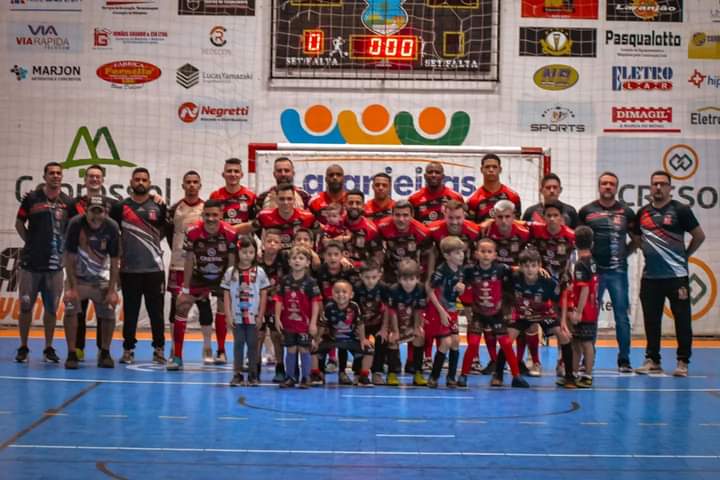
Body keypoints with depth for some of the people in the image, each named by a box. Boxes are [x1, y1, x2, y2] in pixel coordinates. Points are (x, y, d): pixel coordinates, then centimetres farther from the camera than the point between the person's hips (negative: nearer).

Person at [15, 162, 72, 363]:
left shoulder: (67, 202, 4)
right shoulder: (31, 198, 0)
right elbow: (19, 223, 8)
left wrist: (63, 248, 5)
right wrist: (30, 242, 2)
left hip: (54, 264, 1)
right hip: (30, 263, -1)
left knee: (51, 308, 6)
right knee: (26, 306, 3)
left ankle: (48, 349, 17)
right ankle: (23, 348, 15)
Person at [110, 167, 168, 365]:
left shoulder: (159, 207, 4)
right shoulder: (120, 207, 3)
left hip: (154, 268, 0)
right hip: (129, 269, 0)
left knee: (156, 311, 4)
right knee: (130, 312, 6)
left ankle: (159, 349, 13)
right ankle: (128, 349, 15)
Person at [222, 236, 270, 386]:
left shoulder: (259, 272, -3)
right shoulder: (230, 272, -1)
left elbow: (263, 295, -1)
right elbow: (226, 295, 1)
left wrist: (260, 316, -5)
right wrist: (228, 315, -4)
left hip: (253, 316, -1)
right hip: (237, 316, 1)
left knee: (253, 344, 6)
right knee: (238, 344, 7)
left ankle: (253, 374, 13)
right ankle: (237, 374, 12)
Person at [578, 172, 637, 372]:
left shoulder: (626, 212, 6)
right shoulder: (587, 211, 4)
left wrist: (626, 252, 2)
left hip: (618, 271, 1)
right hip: (593, 270, -1)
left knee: (621, 316, 2)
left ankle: (624, 360, 11)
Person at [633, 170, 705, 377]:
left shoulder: (680, 210, -2)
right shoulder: (643, 212, 10)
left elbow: (699, 236, 3)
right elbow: (637, 238, 22)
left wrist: (684, 255, 6)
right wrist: (650, 253, 12)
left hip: (676, 275, -4)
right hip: (650, 276, 4)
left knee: (682, 320, 0)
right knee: (651, 320, 8)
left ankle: (683, 362, 8)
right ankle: (652, 360, 17)